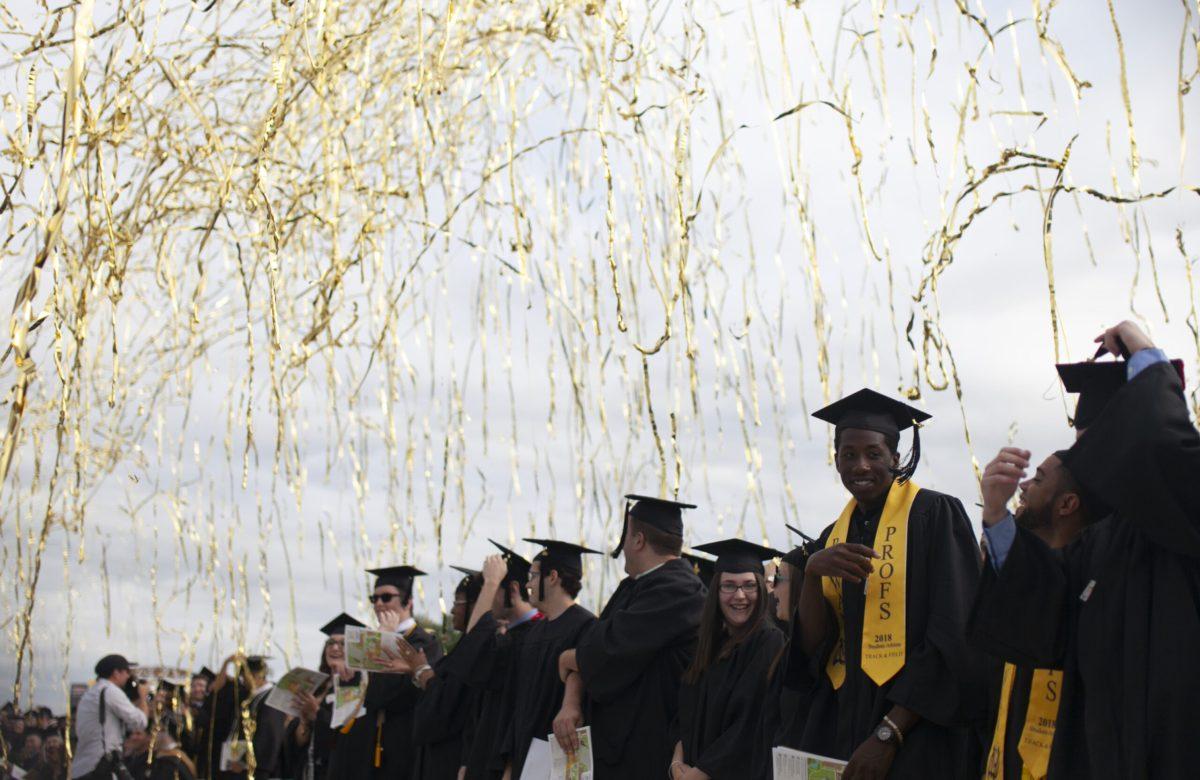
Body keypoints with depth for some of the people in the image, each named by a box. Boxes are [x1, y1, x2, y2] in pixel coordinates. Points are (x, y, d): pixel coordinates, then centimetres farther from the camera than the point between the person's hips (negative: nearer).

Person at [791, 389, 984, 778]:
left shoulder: (934, 514, -7)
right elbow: (812, 645, 3)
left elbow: (954, 640, -13)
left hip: (918, 732, -5)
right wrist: (812, 571, -14)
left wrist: (887, 735, -19)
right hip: (841, 727, 5)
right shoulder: (834, 537, 11)